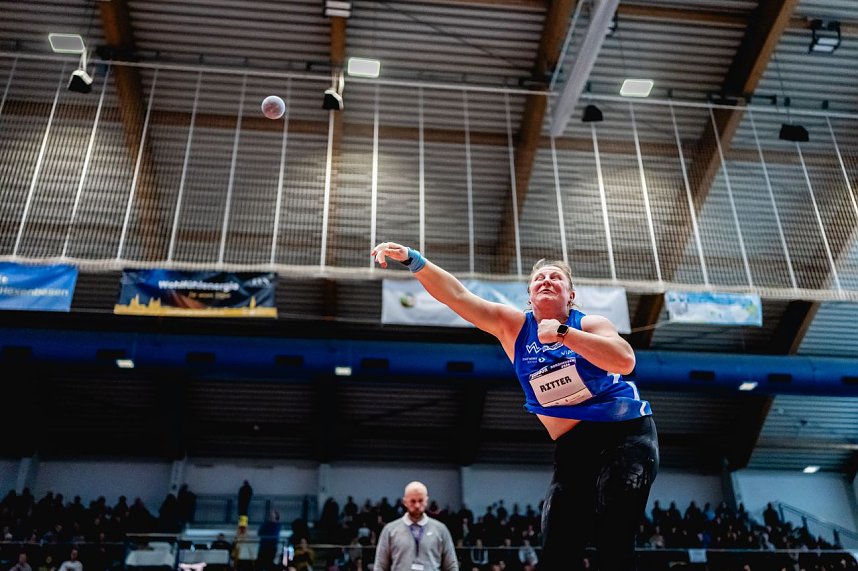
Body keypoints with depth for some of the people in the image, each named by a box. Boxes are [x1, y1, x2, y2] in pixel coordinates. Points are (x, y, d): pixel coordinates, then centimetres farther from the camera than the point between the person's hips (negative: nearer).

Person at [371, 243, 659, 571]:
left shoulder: (589, 323, -3)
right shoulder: (513, 325, 3)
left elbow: (625, 361, -23)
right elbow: (457, 295, -8)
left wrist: (562, 332, -24)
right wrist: (412, 260, -21)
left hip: (625, 433, -3)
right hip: (572, 447, 3)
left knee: (613, 543, -16)